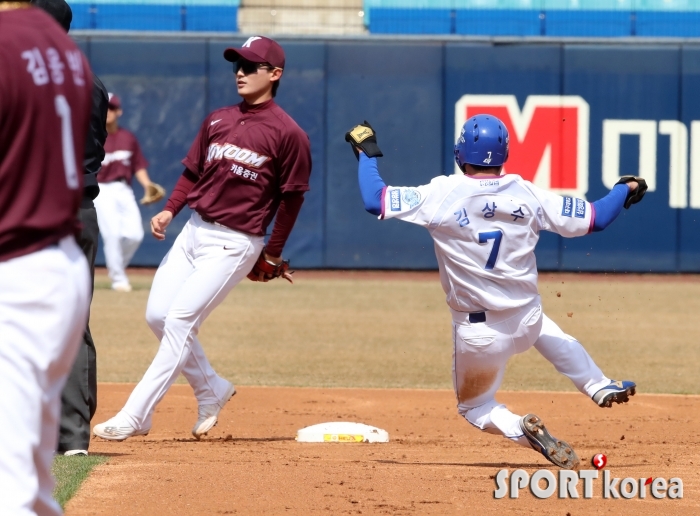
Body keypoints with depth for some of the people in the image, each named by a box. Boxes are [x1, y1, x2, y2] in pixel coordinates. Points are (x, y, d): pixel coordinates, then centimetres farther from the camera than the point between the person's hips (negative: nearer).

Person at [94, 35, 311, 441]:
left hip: (235, 243, -7)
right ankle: (211, 389, 25)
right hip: (194, 231, 7)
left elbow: (292, 199, -4)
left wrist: (272, 256, 0)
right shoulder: (218, 121, 10)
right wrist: (170, 210, -2)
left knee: (180, 320, -14)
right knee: (158, 315, 4)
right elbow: (193, 173, 16)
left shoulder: (288, 134, -9)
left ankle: (135, 416, -13)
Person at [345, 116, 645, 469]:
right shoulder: (527, 196, -7)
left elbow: (374, 200, -12)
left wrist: (366, 152, 5)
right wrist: (627, 189, 19)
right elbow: (593, 218, 0)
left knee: (473, 405, 20)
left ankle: (521, 429, -9)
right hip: (528, 321, 3)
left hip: (478, 335, -3)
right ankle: (600, 387, 38)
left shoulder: (444, 195, -15)